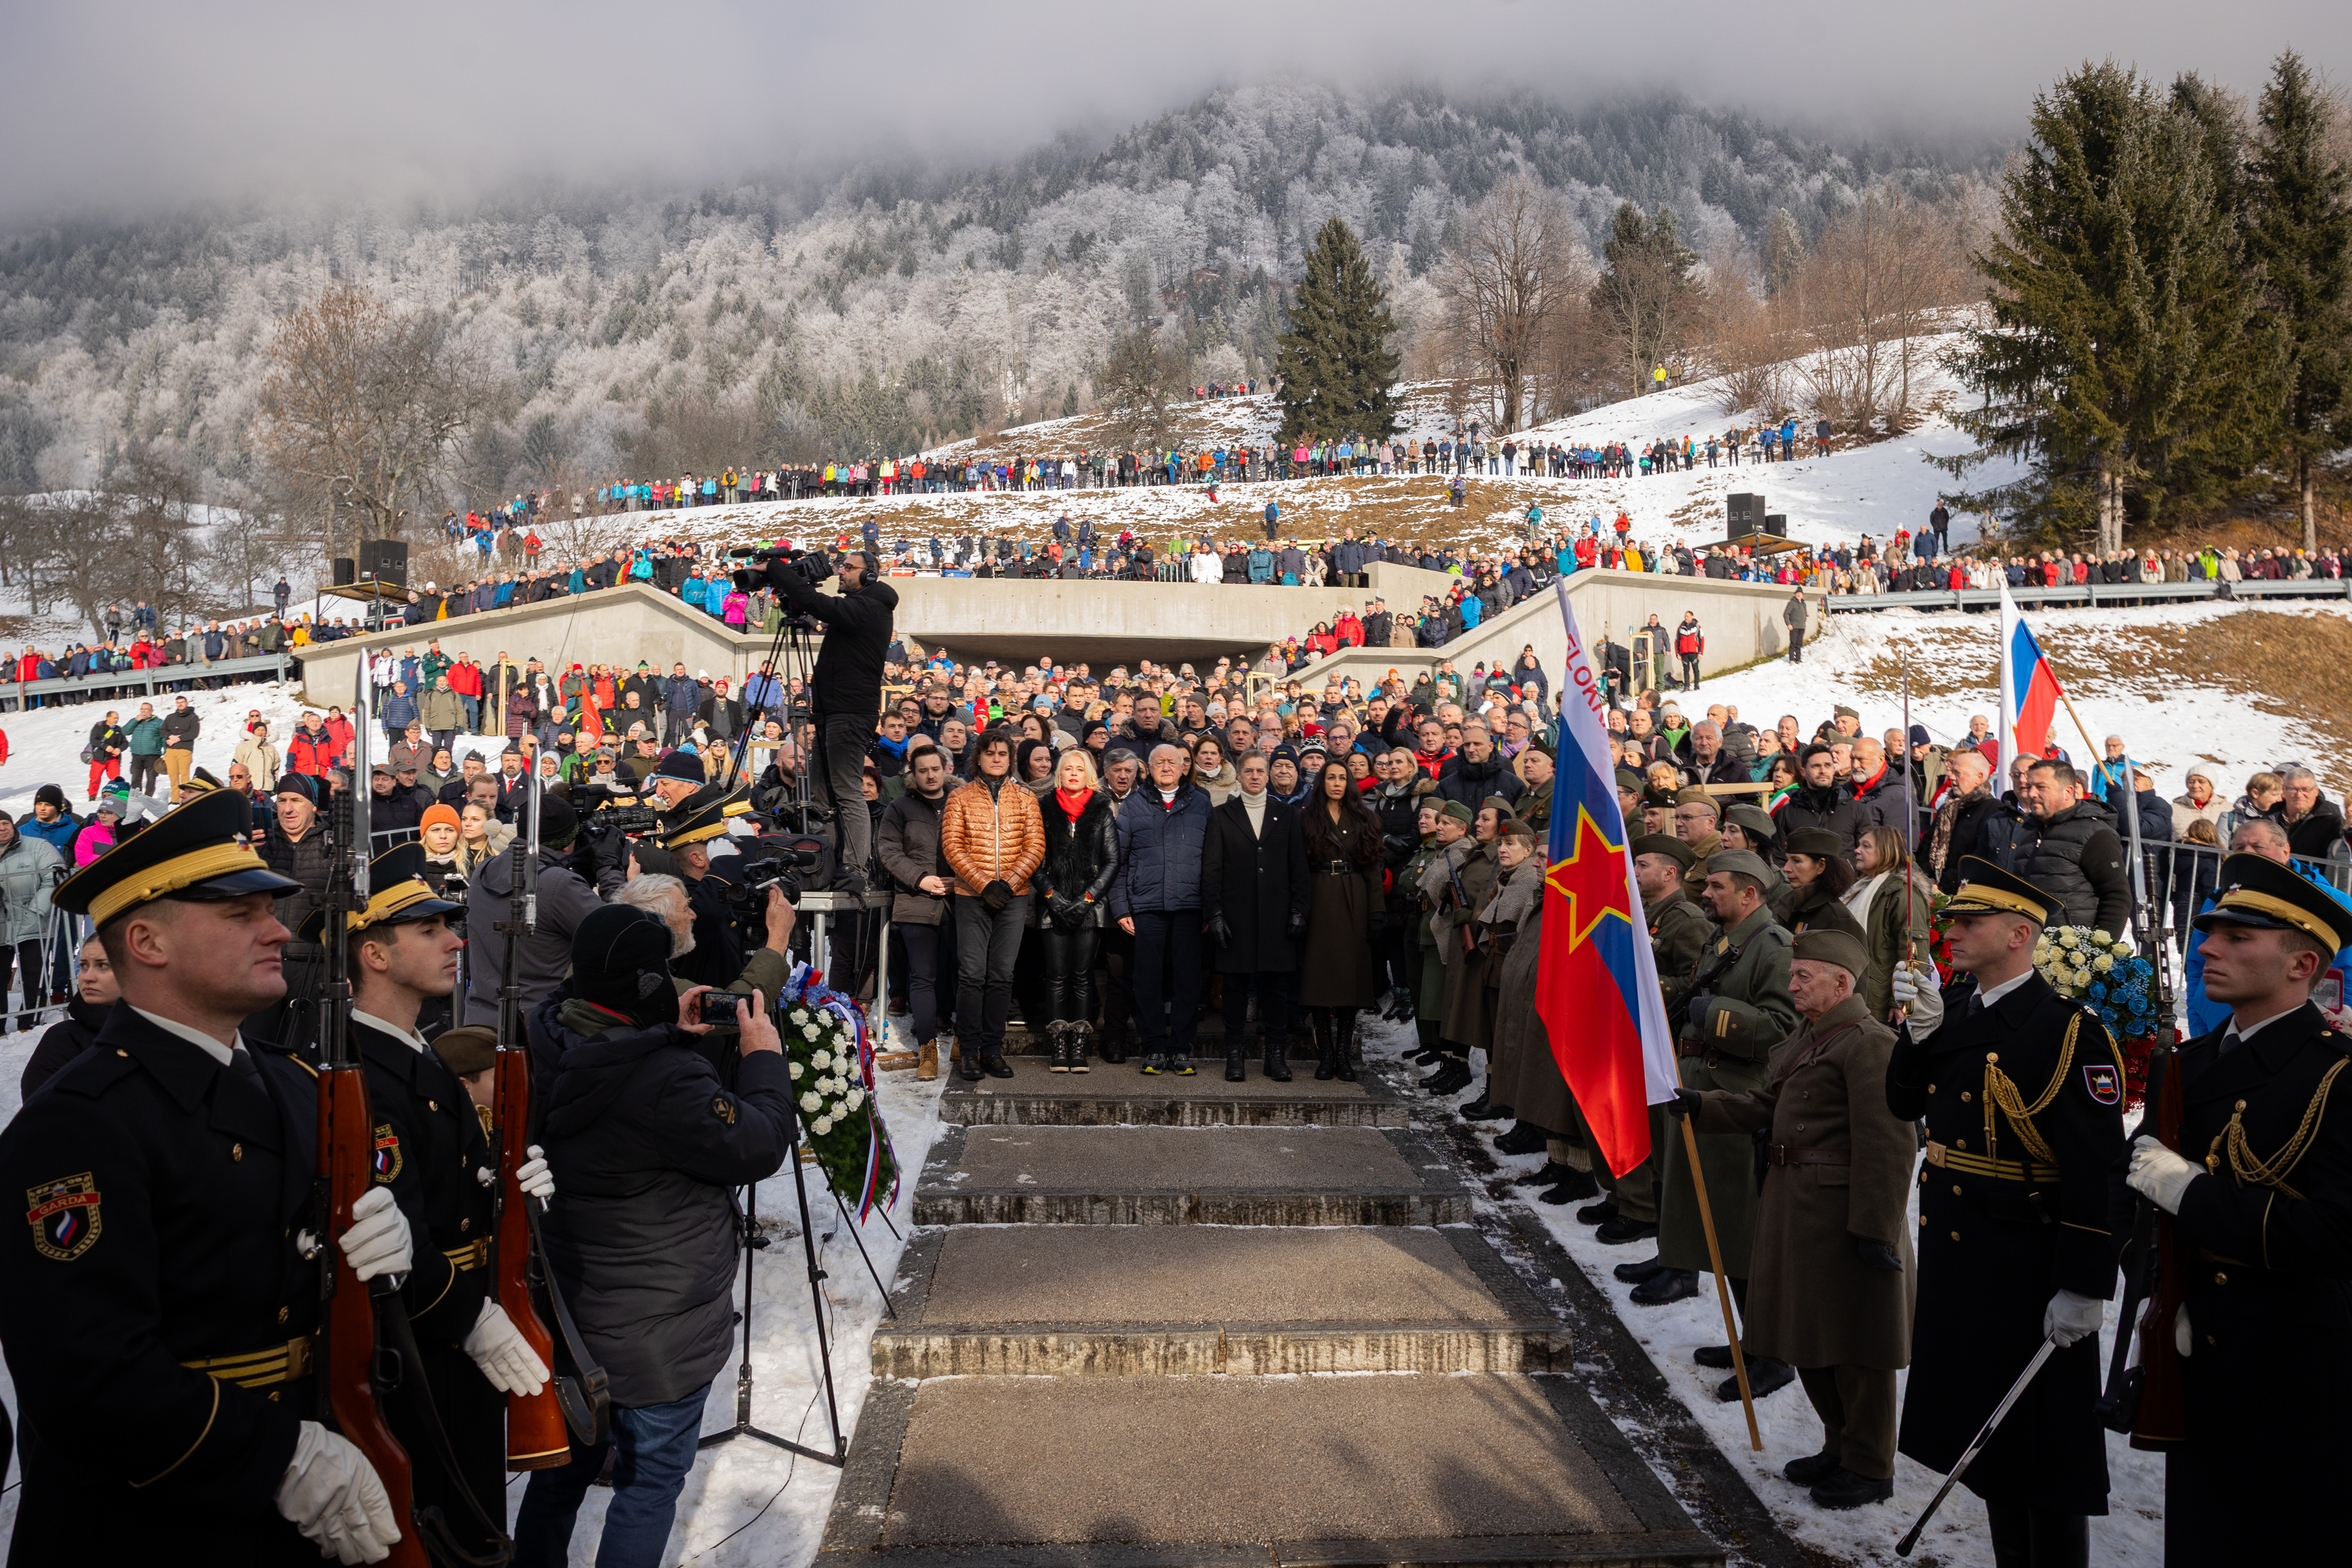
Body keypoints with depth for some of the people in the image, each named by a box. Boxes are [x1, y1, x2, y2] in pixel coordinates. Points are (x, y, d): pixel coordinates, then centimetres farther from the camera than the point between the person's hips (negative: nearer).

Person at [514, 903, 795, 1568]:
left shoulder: (557, 1052, -5)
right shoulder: (666, 1082, -32)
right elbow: (759, 1149, -21)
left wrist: (673, 1037, 0)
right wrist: (765, 1059, -10)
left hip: (573, 1308, 8)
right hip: (656, 1331, -8)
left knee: (566, 1462, 25)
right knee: (653, 1476, 9)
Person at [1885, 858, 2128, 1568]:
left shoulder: (2069, 1030, -17)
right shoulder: (1954, 1005, 7)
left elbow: (2098, 1169, -19)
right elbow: (1904, 1103, 7)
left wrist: (2084, 1288, -20)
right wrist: (1922, 1029, -10)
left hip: (2029, 1267, -8)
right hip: (1956, 1255, 8)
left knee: (2042, 1444, 4)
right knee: (1987, 1427, 19)